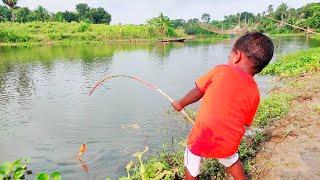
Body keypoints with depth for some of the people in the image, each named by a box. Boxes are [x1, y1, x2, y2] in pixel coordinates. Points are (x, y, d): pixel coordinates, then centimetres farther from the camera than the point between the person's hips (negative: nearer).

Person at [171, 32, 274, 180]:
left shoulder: (221, 70, -7)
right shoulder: (254, 93, 3)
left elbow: (198, 91, 1)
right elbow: (246, 123, 11)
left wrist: (181, 104, 18)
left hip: (203, 137, -3)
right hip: (230, 143, 4)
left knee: (191, 166, 24)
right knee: (232, 160, 36)